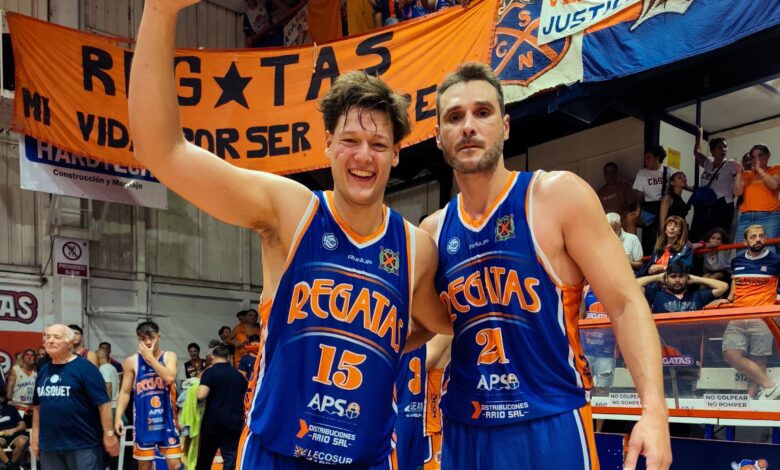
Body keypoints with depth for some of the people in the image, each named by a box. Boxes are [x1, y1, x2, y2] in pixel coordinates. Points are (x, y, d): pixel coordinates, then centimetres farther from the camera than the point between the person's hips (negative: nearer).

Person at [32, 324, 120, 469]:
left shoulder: (84, 367, -9)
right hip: (49, 444, 6)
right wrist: (35, 435, 14)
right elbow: (38, 405, 18)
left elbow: (103, 402, -13)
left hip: (82, 444, -6)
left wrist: (109, 434, -15)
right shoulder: (44, 371, 11)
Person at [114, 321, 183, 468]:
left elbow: (170, 378, -20)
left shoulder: (169, 356, -1)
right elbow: (125, 392, 2)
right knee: (144, 465, 10)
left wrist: (150, 357, -17)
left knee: (175, 464, 2)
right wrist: (118, 417, -8)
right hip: (143, 421, 0)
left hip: (166, 419, 0)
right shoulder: (132, 361, -1)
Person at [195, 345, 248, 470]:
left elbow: (201, 395, -15)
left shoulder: (210, 372, -3)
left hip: (213, 422, -2)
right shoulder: (238, 375, 12)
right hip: (233, 422, 3)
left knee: (204, 459, 16)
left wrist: (200, 385, 6)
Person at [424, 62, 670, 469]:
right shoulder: (434, 230, 3)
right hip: (463, 432, 4)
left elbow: (625, 304, -11)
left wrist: (653, 410, -20)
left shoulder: (558, 195, -9)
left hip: (552, 428, -4)